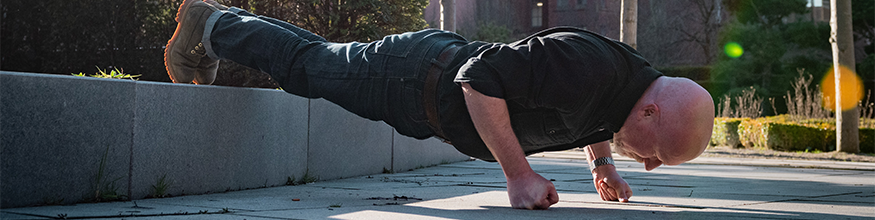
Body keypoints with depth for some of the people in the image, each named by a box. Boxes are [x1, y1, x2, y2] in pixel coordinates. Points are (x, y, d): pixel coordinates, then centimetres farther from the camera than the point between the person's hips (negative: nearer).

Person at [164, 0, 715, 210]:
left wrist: (603, 163, 3)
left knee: (319, 61, 27)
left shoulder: (639, 80, -10)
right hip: (412, 78, -7)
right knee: (305, 65, 17)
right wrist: (519, 176, -37)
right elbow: (482, 77, -38)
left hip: (446, 67, 7)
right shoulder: (583, 65, -38)